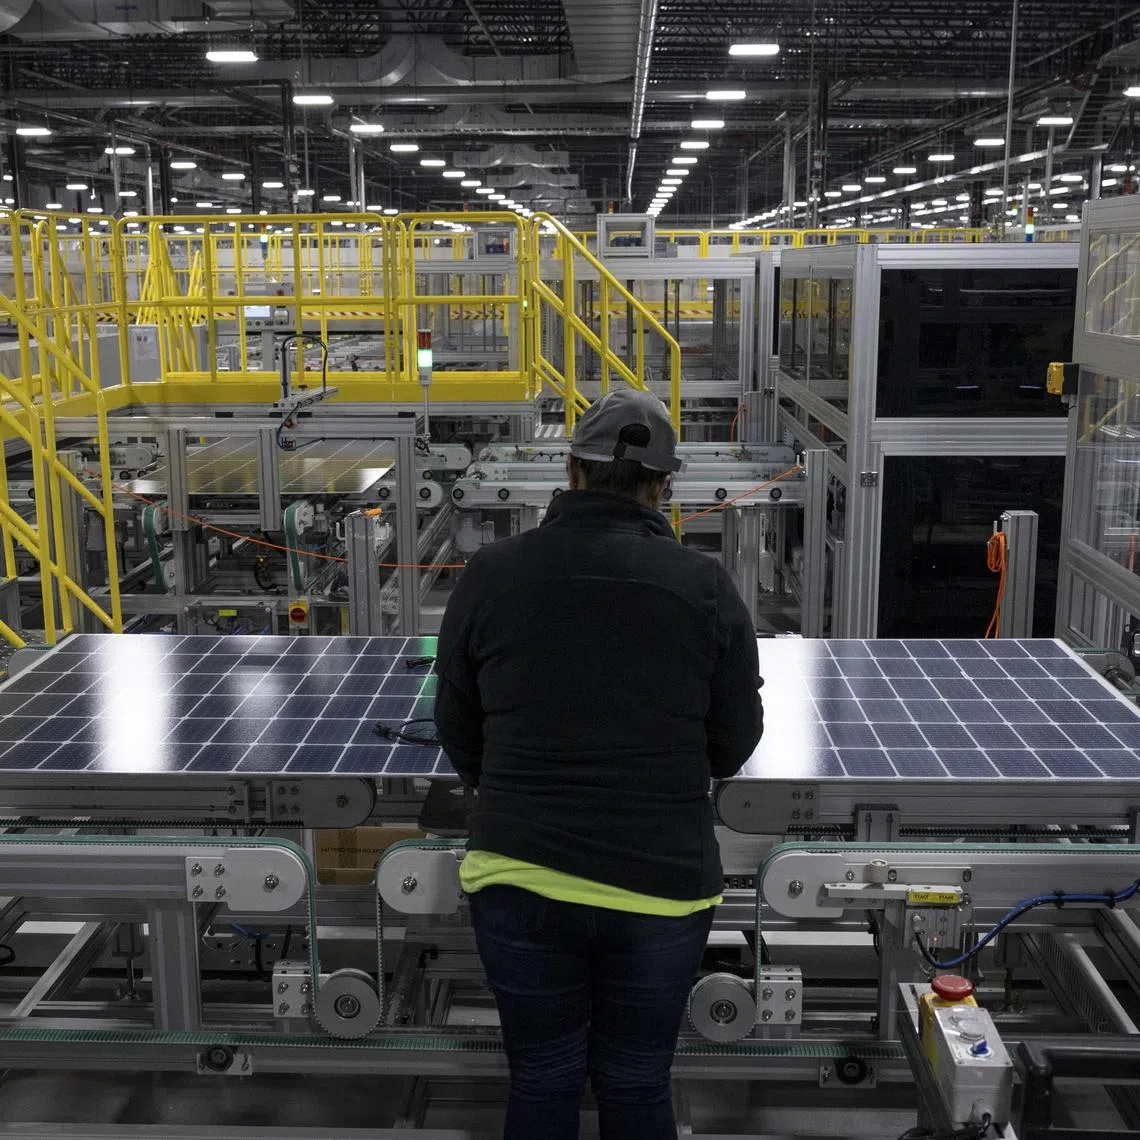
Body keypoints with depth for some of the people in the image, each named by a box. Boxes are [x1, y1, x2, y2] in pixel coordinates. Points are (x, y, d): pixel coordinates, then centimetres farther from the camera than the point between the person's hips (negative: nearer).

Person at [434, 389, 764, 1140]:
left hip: (520, 878, 1)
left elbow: (459, 736, 5)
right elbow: (734, 746, 2)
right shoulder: (706, 586, -7)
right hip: (663, 883, 0)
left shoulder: (490, 575, -5)